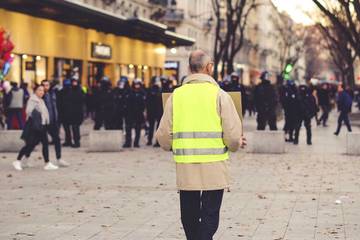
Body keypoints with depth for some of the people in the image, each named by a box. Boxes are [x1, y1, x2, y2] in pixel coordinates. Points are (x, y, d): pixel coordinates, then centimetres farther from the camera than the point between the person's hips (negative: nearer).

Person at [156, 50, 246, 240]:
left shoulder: (176, 95, 0)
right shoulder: (219, 95, -7)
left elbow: (163, 137, 0)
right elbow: (233, 136, -11)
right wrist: (236, 144, 12)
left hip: (185, 169, 3)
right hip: (214, 167, -3)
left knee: (189, 217, 16)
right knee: (210, 218, 4)